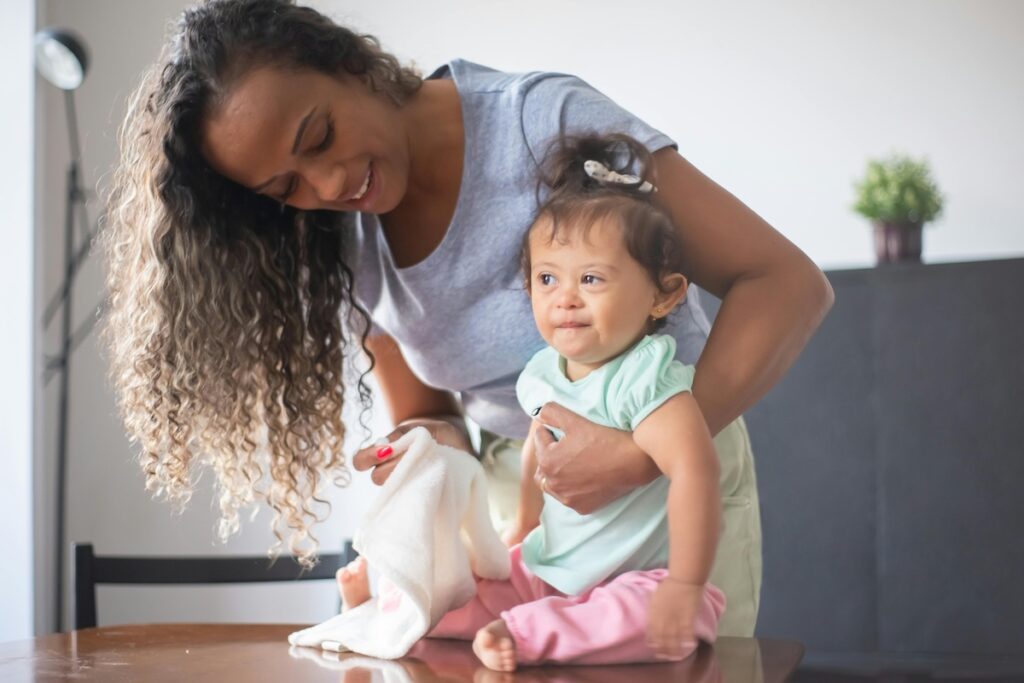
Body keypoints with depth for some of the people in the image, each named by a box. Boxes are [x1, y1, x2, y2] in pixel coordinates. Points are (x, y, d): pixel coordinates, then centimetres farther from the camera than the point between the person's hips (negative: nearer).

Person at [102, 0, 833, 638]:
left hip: (678, 474, -4)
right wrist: (436, 448, -18)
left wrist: (642, 455, -33)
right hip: (520, 491, 4)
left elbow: (788, 283, -23)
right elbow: (424, 418, 6)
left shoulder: (544, 121, -22)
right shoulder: (344, 249, -5)